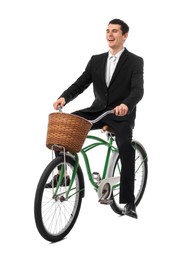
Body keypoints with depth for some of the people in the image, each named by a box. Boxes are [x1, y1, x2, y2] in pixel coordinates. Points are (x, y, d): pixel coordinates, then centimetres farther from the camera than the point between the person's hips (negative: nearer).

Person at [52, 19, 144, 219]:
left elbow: (138, 90, -18)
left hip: (121, 115, -5)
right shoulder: (96, 60, 9)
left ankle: (128, 202, -21)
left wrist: (125, 105, -40)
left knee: (125, 148, -30)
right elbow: (80, 84, 3)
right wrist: (64, 97, -17)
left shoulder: (135, 61, -4)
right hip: (98, 111, 5)